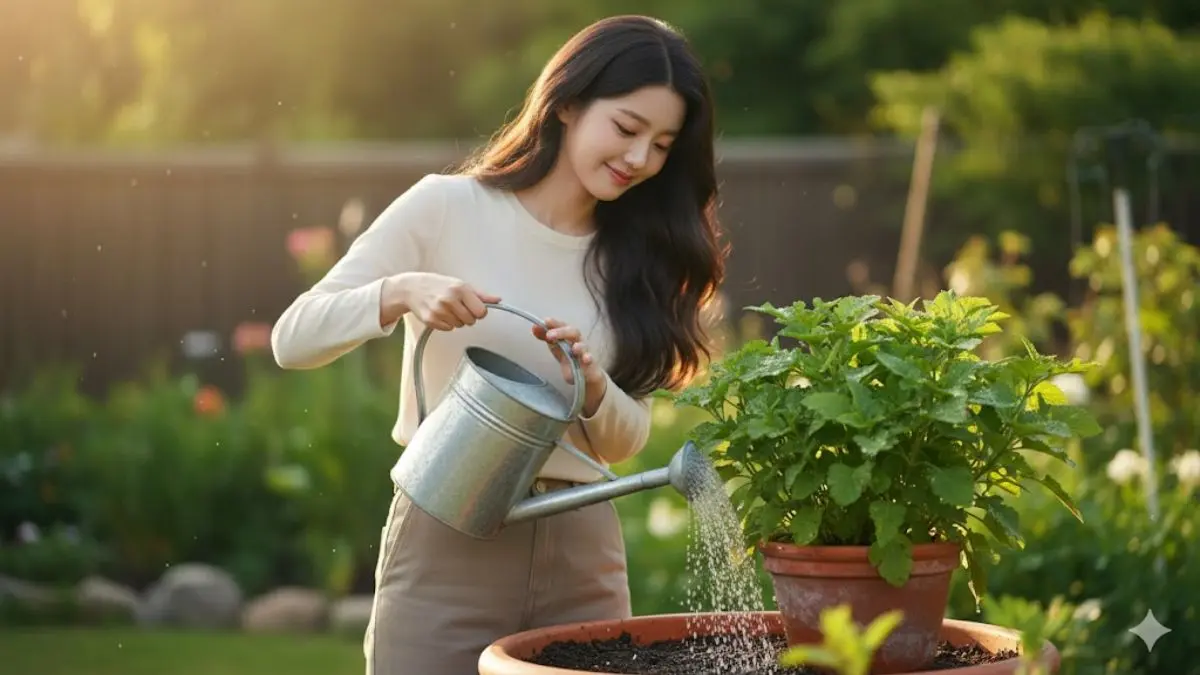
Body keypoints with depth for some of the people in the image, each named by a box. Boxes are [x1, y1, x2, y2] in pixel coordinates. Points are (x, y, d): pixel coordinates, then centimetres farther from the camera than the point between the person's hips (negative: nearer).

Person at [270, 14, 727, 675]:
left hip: (582, 551, 4)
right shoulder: (447, 207, -4)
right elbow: (292, 339, -6)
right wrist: (401, 291, -23)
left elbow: (625, 440, 10)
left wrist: (592, 390, -12)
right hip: (447, 543, -4)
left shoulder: (635, 256, 8)